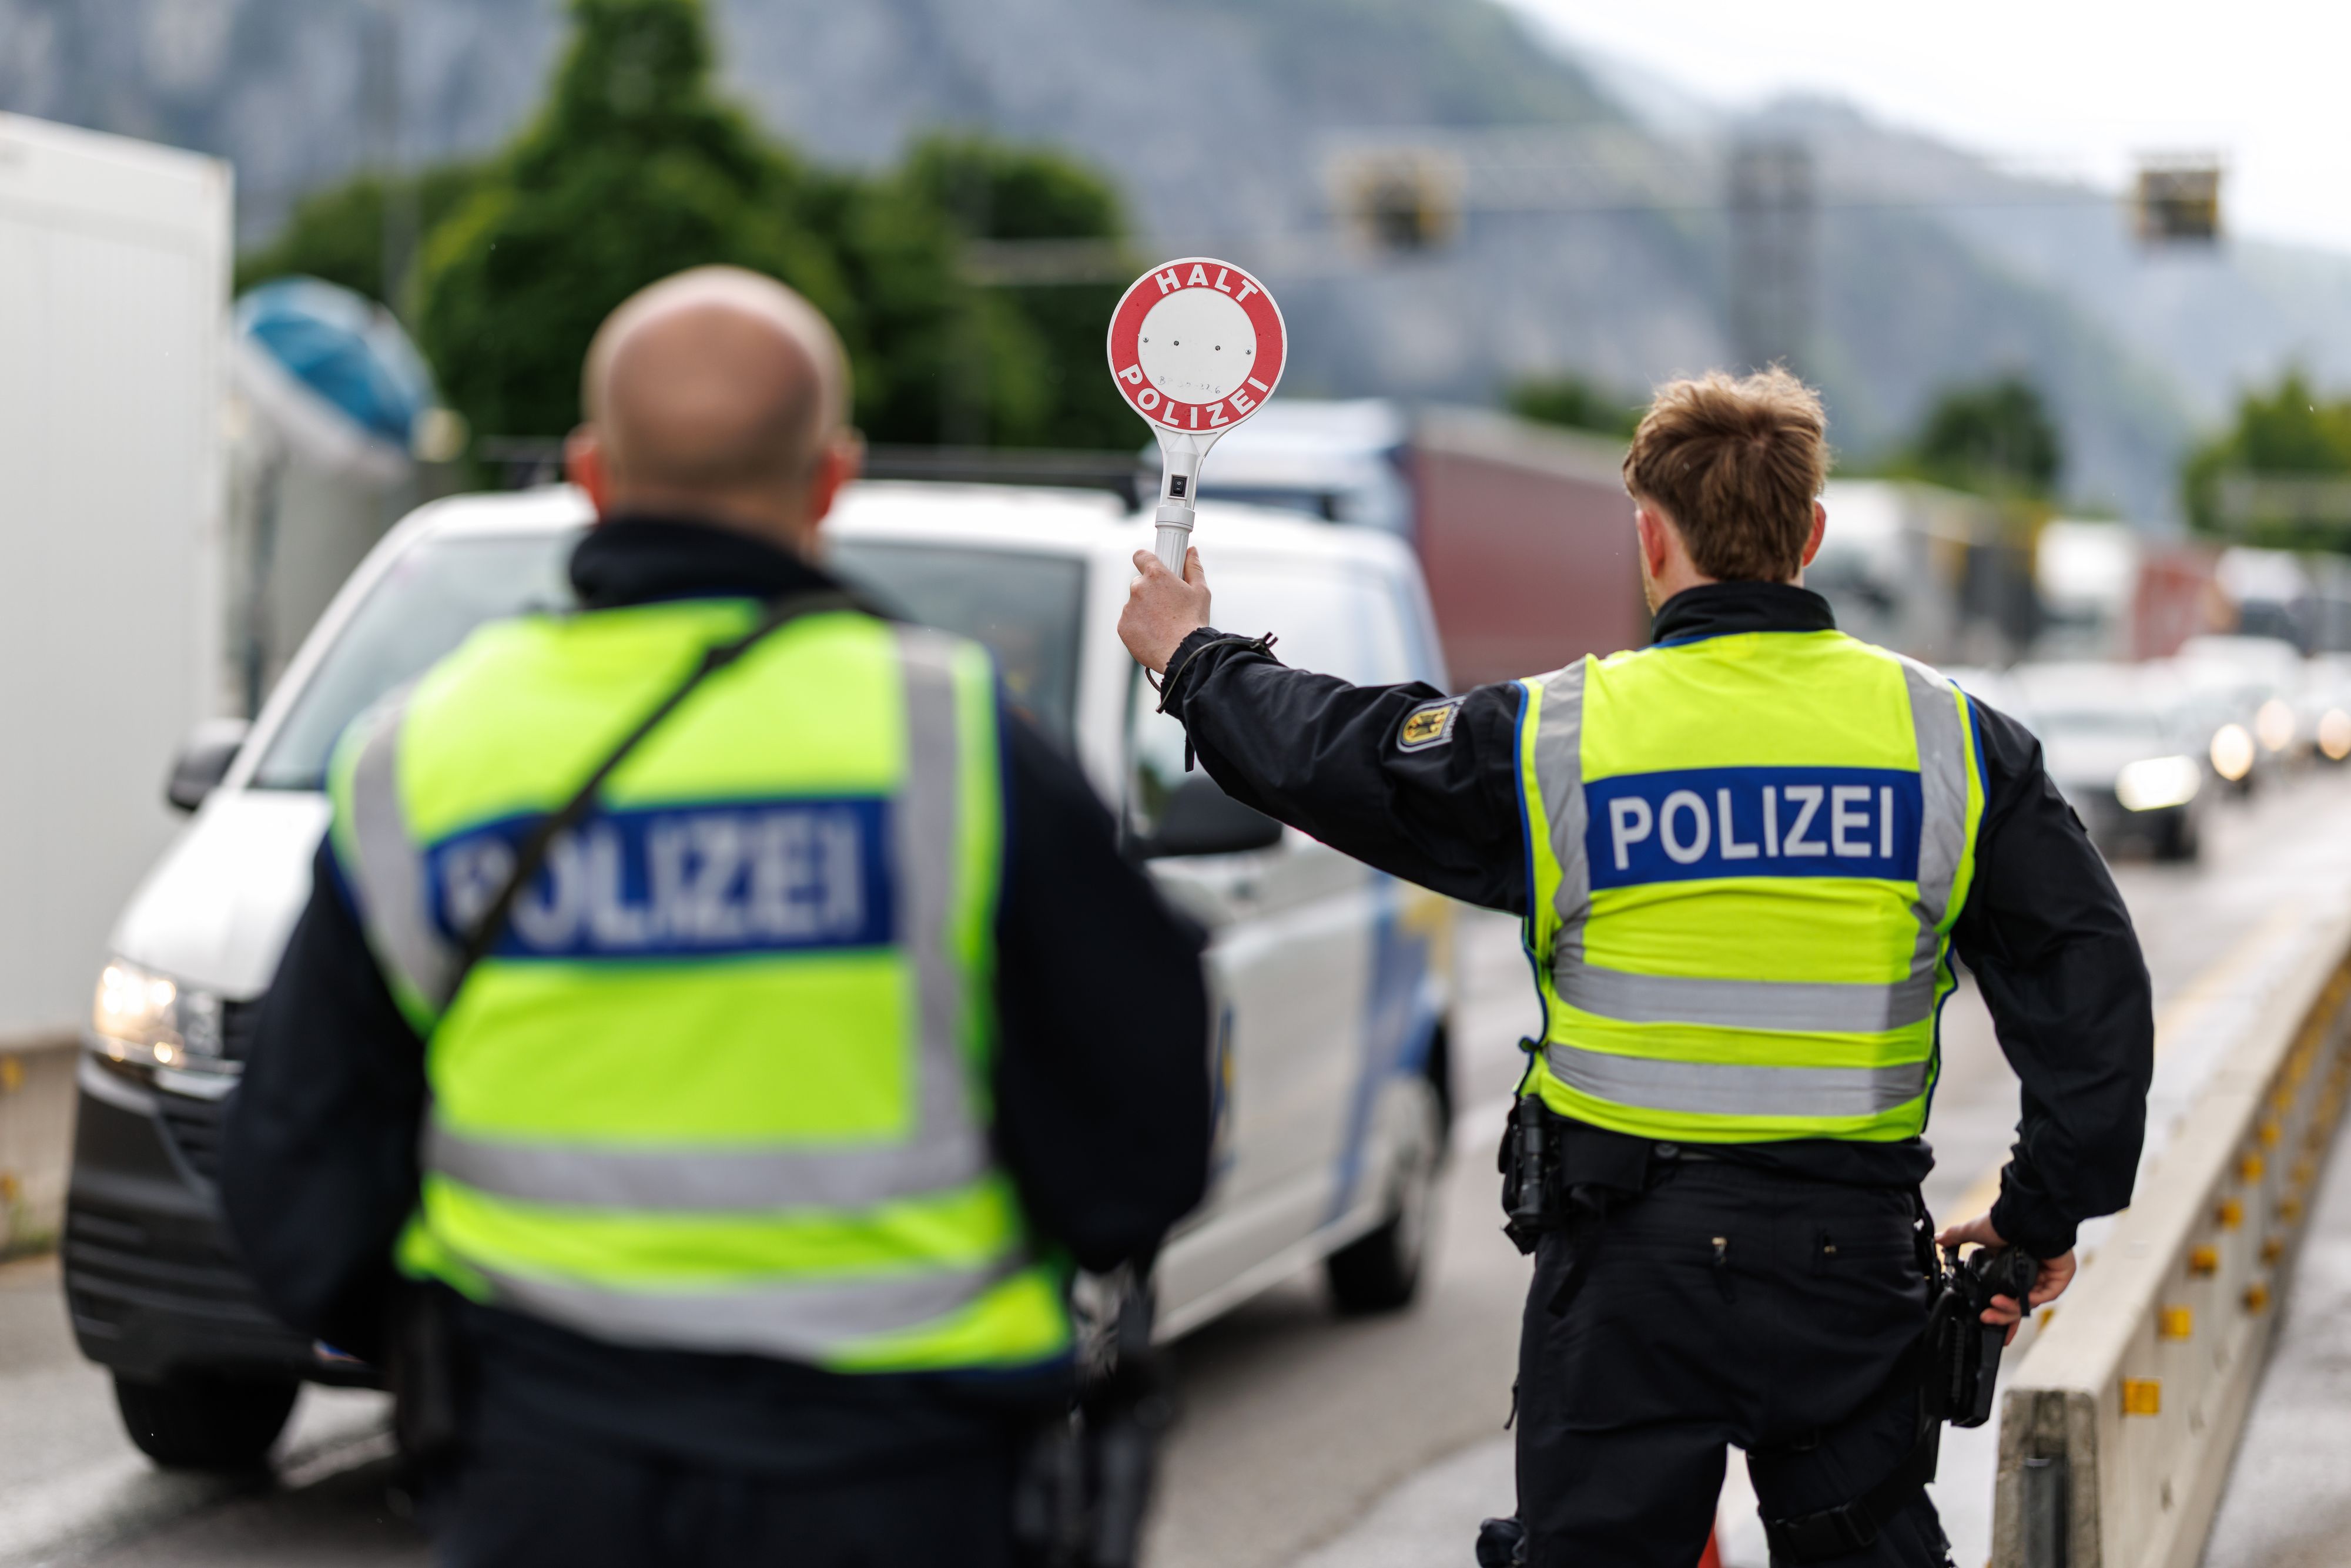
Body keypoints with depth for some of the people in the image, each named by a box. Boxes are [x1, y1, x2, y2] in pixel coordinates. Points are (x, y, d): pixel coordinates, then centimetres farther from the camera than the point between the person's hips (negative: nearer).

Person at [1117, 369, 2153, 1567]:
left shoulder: (1553, 738, -6)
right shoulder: (1947, 738, -1)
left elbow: (1327, 756, 7)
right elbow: (2090, 980, 1)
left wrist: (1194, 658, 26)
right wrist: (2043, 1215, 9)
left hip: (1631, 1254, -1)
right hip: (1852, 1250, 2)